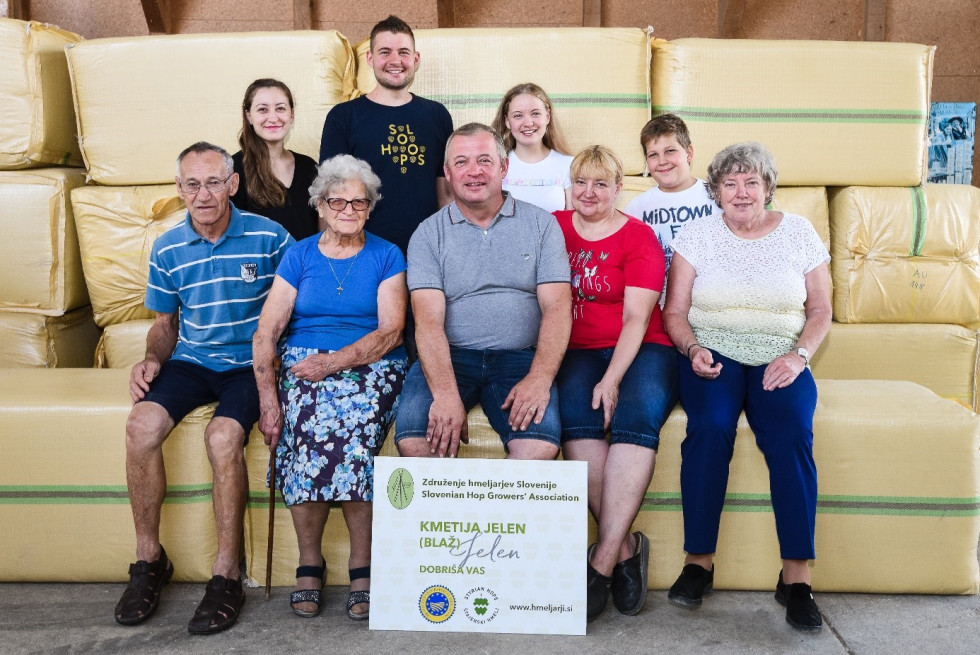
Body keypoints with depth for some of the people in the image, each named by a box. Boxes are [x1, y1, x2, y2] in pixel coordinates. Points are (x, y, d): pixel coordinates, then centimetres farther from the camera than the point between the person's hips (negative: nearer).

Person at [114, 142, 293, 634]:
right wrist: (153, 359, -3)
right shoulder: (167, 249, 7)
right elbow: (165, 322, 18)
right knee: (141, 425, -24)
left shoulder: (270, 237, -4)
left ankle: (227, 576, -17)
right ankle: (149, 560, -6)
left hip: (250, 364, -3)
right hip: (191, 361, 4)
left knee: (223, 436, -31)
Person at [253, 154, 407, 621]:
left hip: (371, 368, -1)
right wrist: (267, 398, -11)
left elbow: (391, 331, -2)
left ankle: (361, 564, -15)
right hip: (304, 365, 1)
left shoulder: (386, 257, 10)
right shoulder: (299, 255, 12)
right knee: (308, 435, -30)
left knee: (352, 435, -31)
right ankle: (308, 560, -11)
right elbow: (266, 331, 3)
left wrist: (336, 360, -16)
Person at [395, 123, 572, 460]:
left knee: (541, 444, -27)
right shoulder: (428, 234, 6)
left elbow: (557, 307, 0)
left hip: (518, 356, 0)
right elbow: (429, 319, -6)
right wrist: (446, 393, -22)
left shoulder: (541, 223, 8)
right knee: (413, 438, -26)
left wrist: (540, 378, -17)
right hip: (449, 356, 0)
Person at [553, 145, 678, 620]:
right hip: (576, 352, 2)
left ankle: (602, 562, -30)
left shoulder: (639, 237, 4)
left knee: (638, 416, -31)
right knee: (575, 418, -30)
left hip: (640, 350, -1)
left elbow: (636, 318, -6)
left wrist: (612, 380, -19)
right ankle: (626, 549, -24)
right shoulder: (553, 227, 14)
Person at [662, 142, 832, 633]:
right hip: (712, 355, 0)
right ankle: (699, 561, -20)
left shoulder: (798, 232, 11)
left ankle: (797, 575, -21)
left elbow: (820, 309, 11)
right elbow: (674, 311, 6)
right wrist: (693, 349, -13)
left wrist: (799, 355, -7)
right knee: (710, 426, -32)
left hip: (780, 359, 1)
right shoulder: (697, 234, 9)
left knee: (791, 435, -29)